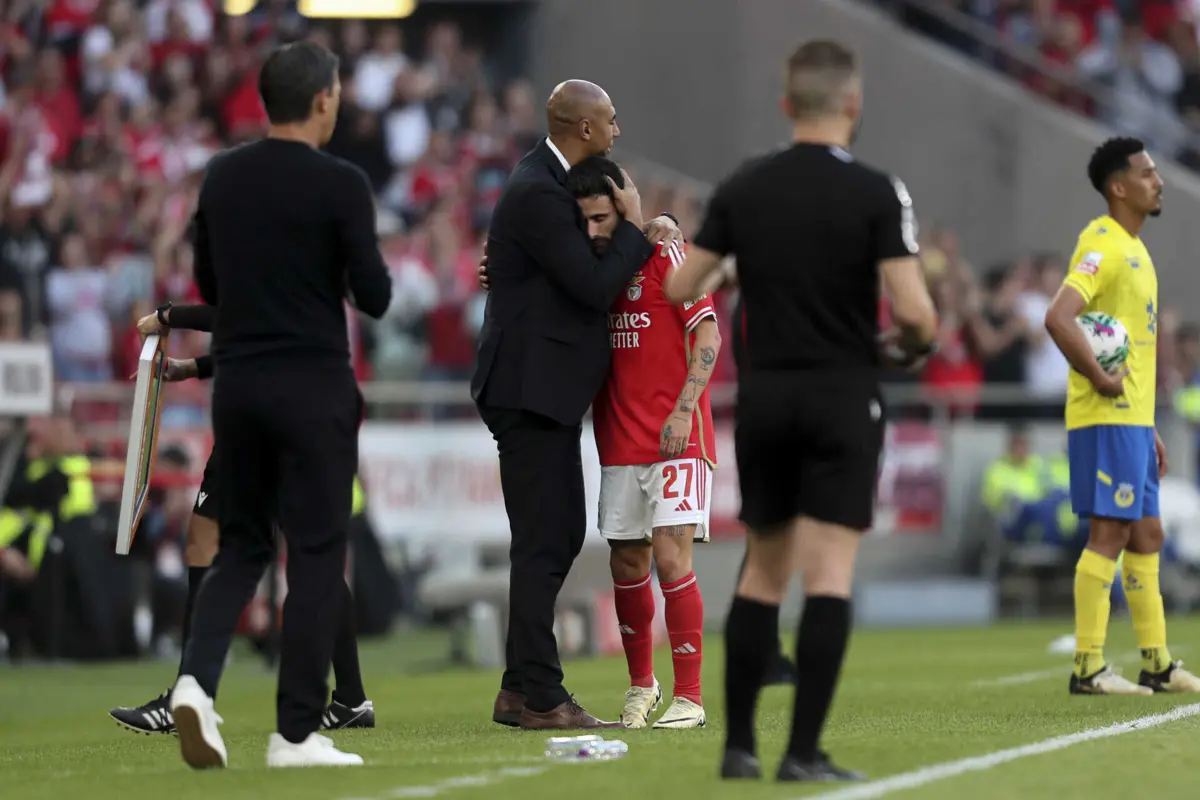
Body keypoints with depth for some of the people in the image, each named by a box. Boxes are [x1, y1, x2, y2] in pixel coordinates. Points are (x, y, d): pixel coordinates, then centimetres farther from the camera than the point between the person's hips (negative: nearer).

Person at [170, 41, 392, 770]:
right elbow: (375, 297, -10)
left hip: (237, 382, 5)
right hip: (314, 388, -5)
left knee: (242, 547, 15)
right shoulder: (340, 184, -11)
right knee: (317, 557, 2)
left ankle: (197, 680, -9)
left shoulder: (222, 178, 6)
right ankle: (297, 733, 1)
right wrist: (368, 264, 10)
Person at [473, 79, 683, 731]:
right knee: (543, 543, -8)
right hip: (531, 388, -11)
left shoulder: (548, 182, 14)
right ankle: (538, 698, -6)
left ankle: (520, 689, 18)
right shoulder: (538, 195, -18)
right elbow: (595, 286, -20)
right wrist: (631, 225, -7)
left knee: (562, 535, 13)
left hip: (548, 389, 11)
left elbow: (580, 271, 20)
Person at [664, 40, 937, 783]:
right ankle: (804, 752, -10)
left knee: (763, 573, 14)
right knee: (830, 576, -4)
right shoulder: (876, 193, -10)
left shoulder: (743, 189, 2)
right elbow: (914, 309, -17)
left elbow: (679, 288, 5)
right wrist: (915, 345, 6)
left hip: (764, 394, 4)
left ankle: (739, 744, 15)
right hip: (843, 397, -4)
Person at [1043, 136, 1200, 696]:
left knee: (1146, 537, 12)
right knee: (1109, 534, -9)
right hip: (1106, 419, -10)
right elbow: (1058, 318, -27)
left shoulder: (1134, 248, 18)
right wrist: (1099, 379, -21)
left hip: (1132, 419, 10)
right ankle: (1088, 667, -7)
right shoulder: (1103, 246, -13)